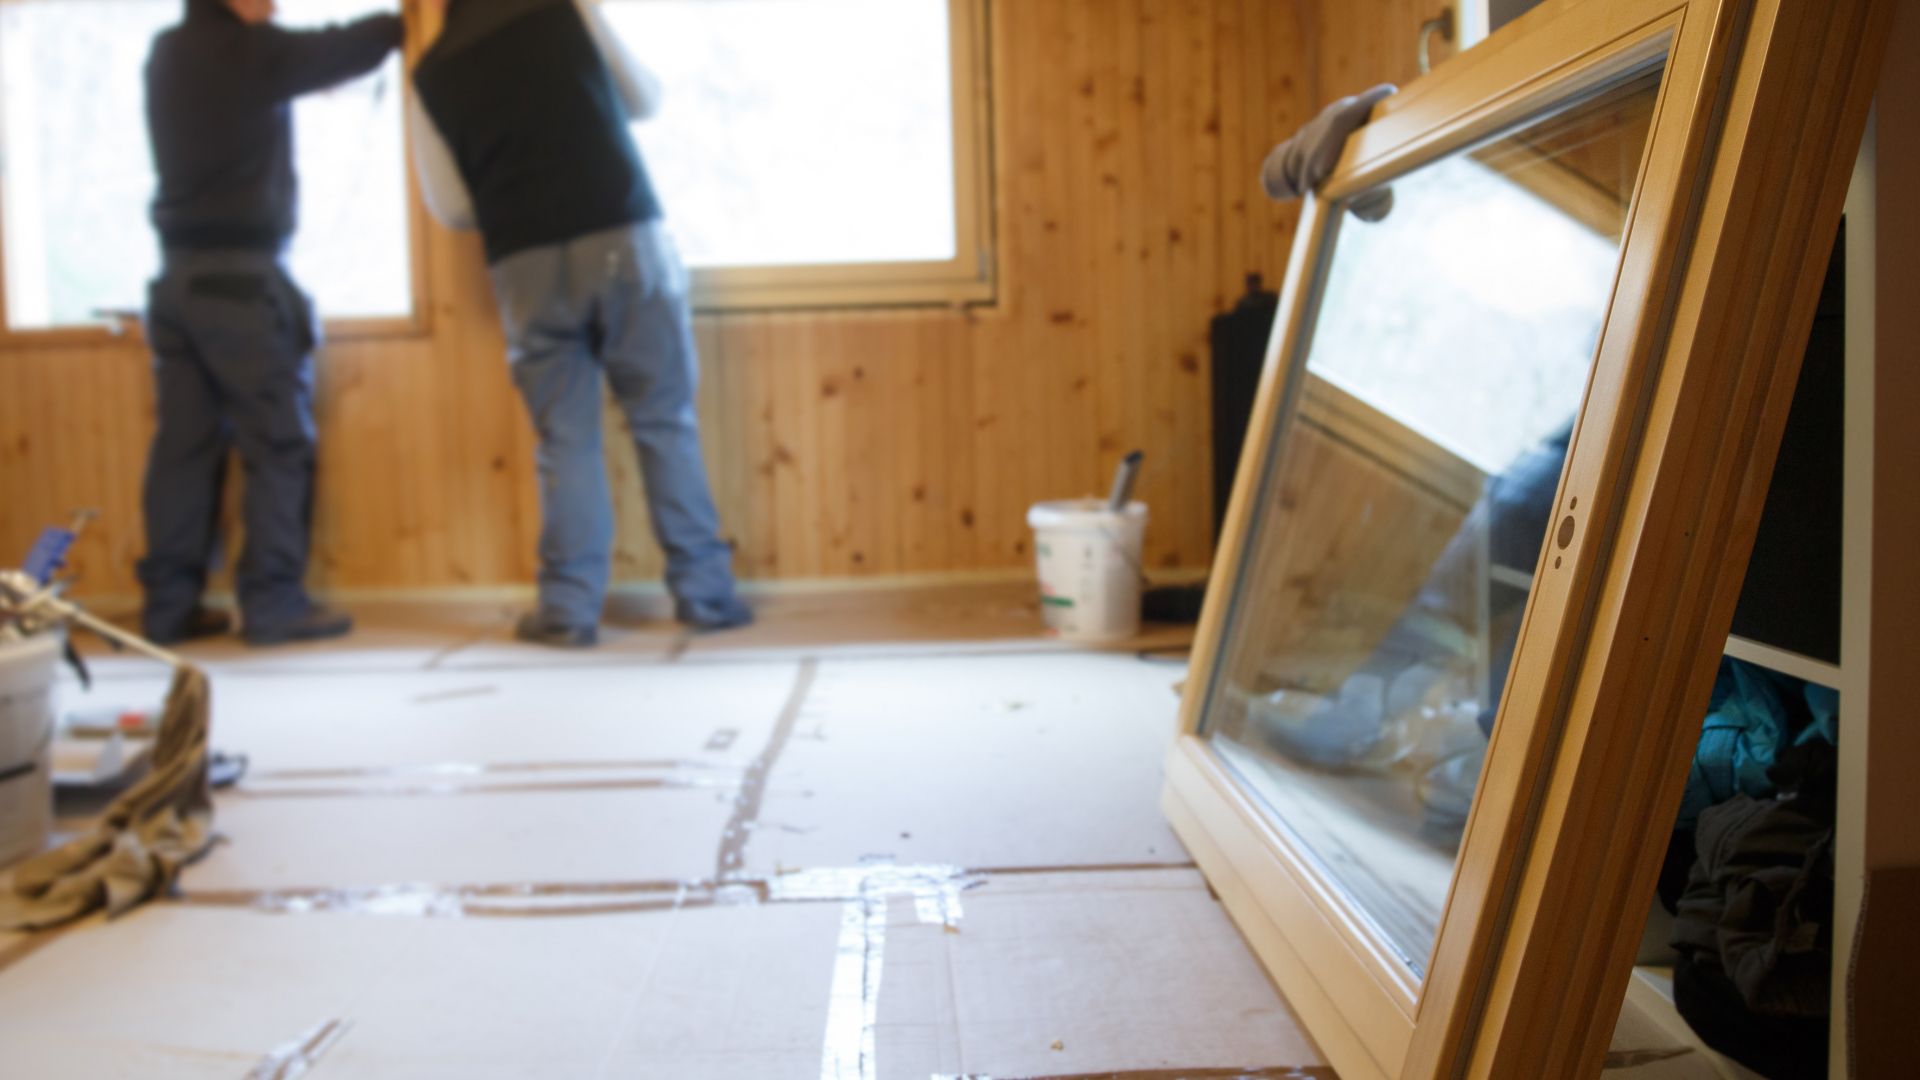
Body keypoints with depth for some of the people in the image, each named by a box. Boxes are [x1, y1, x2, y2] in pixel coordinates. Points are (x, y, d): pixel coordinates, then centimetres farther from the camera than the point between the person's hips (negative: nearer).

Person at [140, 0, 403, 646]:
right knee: (278, 442, -3)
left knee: (184, 445, 7)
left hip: (179, 275, 7)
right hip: (240, 277, -7)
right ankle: (273, 602, -3)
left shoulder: (168, 55, 14)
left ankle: (169, 604, 8)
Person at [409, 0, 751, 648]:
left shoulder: (431, 76, 10)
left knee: (565, 438, 8)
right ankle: (704, 593, 9)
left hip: (527, 263, 1)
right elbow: (645, 99, 17)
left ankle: (570, 609, 7)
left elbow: (451, 209, 9)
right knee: (664, 420, 6)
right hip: (625, 235, -1)